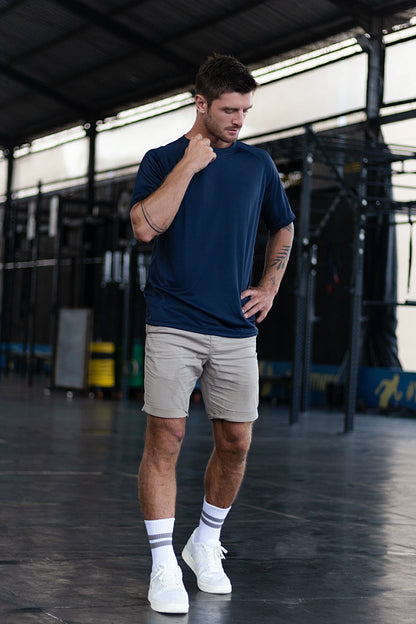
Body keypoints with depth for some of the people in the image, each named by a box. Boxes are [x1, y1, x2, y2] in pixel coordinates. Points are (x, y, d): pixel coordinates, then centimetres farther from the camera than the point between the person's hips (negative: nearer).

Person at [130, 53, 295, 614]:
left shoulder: (257, 164, 11)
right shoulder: (162, 160, 3)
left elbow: (283, 229, 26)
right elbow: (145, 226, -14)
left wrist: (269, 288, 15)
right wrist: (189, 165, -11)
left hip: (236, 329, 3)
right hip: (173, 326, -3)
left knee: (236, 443, 5)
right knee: (165, 441, -6)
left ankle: (206, 544, 27)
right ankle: (164, 566, 1)